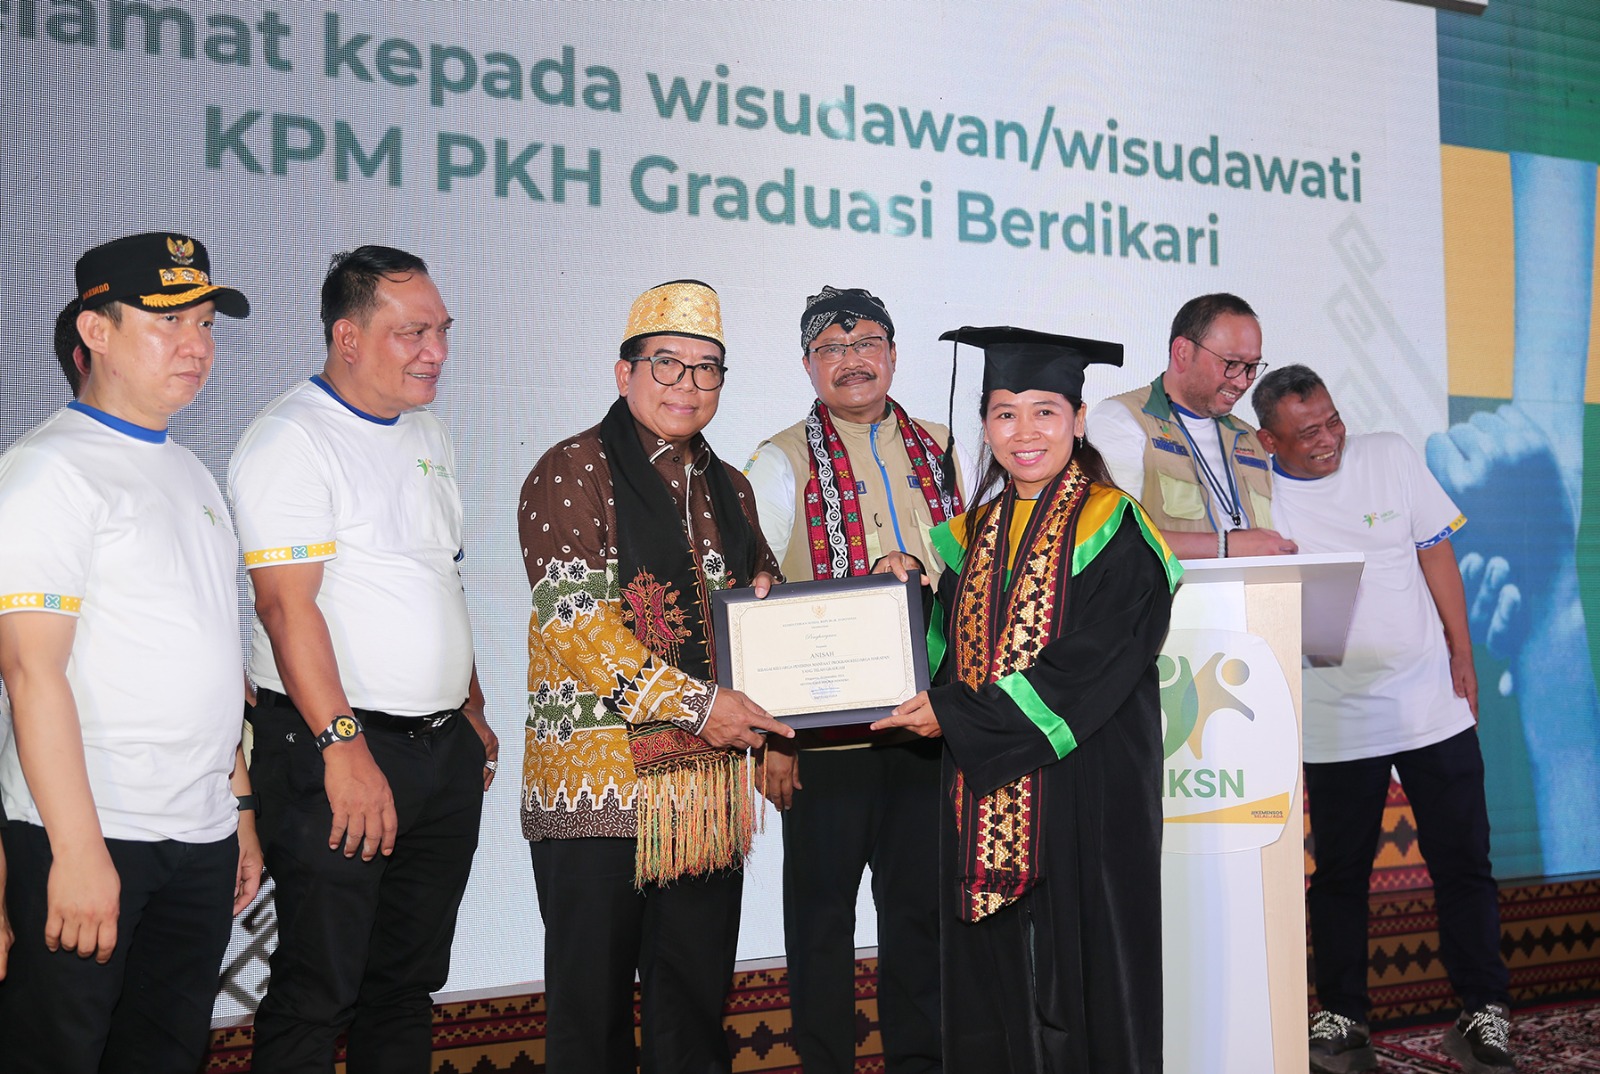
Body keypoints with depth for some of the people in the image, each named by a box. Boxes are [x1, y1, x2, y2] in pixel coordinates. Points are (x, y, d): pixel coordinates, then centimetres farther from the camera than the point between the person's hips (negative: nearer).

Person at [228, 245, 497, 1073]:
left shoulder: (426, 432, 15)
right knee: (318, 992, -1)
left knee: (411, 979, 15)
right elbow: (286, 604, -19)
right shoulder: (291, 439, -11)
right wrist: (344, 748, -23)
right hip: (339, 748, -8)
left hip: (444, 750, 8)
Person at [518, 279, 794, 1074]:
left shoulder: (727, 487, 16)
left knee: (697, 1007, 12)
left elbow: (759, 585, 30)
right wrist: (697, 705, -17)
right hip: (600, 783, -6)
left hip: (711, 778, 6)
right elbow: (577, 621, -14)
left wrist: (764, 592, 5)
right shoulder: (573, 472, -5)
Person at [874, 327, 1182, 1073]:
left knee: (1078, 974, 2)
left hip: (1082, 786, -5)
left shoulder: (1112, 530, -8)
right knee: (992, 977, 10)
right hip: (985, 798, 6)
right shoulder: (974, 531, 11)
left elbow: (1084, 671, -16)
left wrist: (954, 714, -15)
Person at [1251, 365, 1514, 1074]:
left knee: (1463, 862, 6)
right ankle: (1341, 1017, 20)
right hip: (1336, 718, -1)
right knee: (1340, 874, 7)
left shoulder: (1390, 457, 1)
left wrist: (1462, 656, 3)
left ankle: (1484, 1012, 18)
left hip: (1432, 700, 1)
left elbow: (1436, 555, 6)